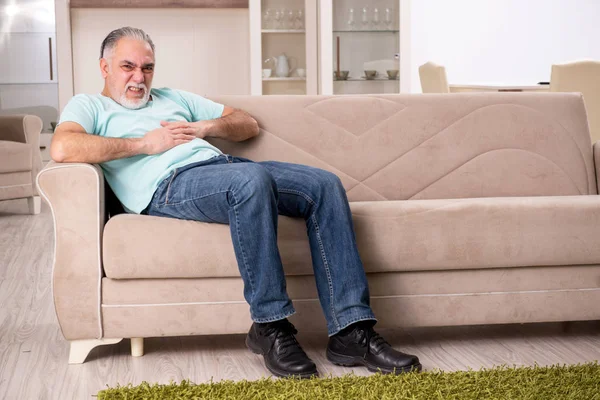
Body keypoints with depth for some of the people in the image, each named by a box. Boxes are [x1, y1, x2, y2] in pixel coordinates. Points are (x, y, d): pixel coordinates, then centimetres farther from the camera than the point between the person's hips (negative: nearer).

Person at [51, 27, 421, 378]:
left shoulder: (172, 98, 34)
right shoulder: (89, 106, 16)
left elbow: (249, 124, 32)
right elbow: (62, 148, -11)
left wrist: (207, 126, 10)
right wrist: (144, 143, -6)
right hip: (171, 183, -7)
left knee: (325, 184, -15)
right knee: (252, 180, -39)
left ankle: (350, 332, -20)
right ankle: (270, 326, -29)